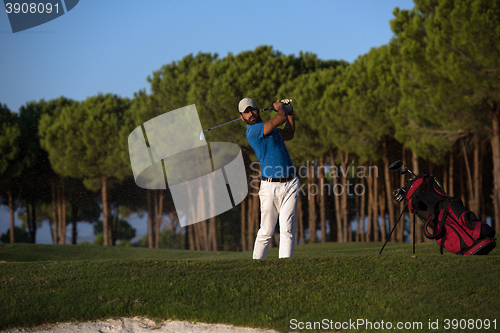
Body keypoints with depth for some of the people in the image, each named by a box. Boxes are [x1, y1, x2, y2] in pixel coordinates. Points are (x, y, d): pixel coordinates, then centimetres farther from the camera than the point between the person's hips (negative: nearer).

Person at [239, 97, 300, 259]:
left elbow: (289, 134, 35)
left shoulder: (269, 129, 17)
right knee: (266, 232, -1)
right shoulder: (253, 130, -10)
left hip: (290, 185, 6)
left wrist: (289, 111, 26)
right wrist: (280, 107, 9)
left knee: (287, 230, -3)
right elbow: (281, 118, -12)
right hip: (270, 187, -6)